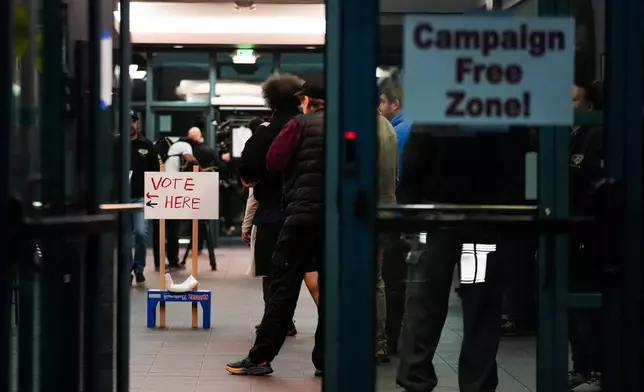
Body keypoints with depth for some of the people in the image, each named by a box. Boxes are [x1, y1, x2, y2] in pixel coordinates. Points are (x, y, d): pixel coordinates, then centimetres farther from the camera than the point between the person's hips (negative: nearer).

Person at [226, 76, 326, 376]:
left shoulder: (301, 124, -2)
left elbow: (273, 162, -7)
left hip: (303, 211, -4)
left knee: (284, 287, -2)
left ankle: (260, 358, 0)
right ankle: (325, 359, 8)